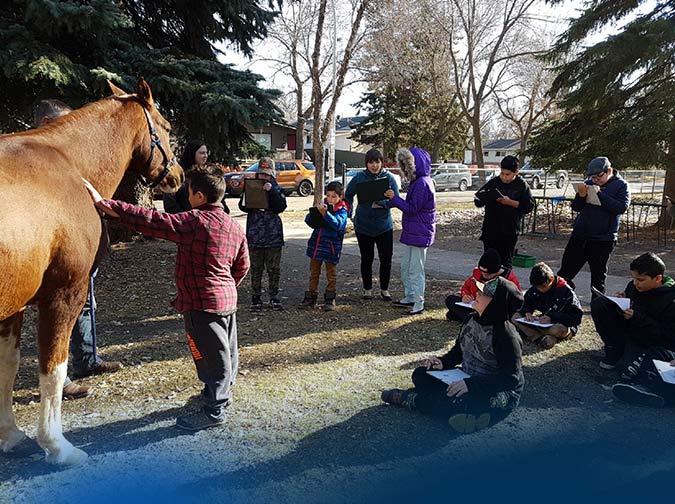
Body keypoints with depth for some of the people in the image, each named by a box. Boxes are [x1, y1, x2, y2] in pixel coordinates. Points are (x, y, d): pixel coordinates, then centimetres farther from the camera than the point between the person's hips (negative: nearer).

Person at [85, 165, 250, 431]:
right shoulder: (235, 226, 5)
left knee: (211, 354, 2)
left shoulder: (194, 222, -20)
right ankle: (223, 391, 40)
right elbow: (242, 266, 14)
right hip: (228, 298, 9)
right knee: (227, 349, 21)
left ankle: (214, 409, 14)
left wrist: (103, 204, -19)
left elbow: (149, 220, -22)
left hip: (203, 303, -8)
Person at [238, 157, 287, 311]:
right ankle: (256, 297, 16)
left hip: (273, 236, 0)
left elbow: (281, 207, -11)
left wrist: (271, 191, -19)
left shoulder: (277, 189, 4)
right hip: (254, 236, 1)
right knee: (256, 269, 8)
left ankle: (274, 297, 17)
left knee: (274, 269, 6)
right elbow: (242, 206, 1)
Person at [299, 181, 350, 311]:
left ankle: (330, 300, 16)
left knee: (331, 275, 6)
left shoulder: (342, 210, -9)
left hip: (331, 246, -5)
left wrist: (325, 213, -39)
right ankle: (311, 297, 24)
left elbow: (338, 224, -28)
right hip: (316, 244, 5)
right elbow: (308, 220, 4)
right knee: (314, 272, 13)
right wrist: (314, 214, -18)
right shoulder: (323, 205, 4)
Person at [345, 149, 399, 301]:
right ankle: (367, 289, 25)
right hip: (363, 226, 0)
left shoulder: (389, 178, -4)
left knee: (386, 259, 4)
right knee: (366, 259, 9)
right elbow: (348, 195, 8)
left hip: (384, 226, 0)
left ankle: (384, 290, 22)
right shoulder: (359, 177, -4)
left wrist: (380, 203, -22)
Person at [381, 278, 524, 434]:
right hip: (467, 379, 8)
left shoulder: (506, 335, -24)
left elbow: (511, 378, -26)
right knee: (420, 375, 1)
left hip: (499, 394, -8)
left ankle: (409, 399, -10)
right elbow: (459, 349, 14)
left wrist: (471, 384, -33)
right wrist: (443, 362, -7)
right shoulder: (473, 319, 0)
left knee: (455, 401, -34)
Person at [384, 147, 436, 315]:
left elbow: (412, 208, -19)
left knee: (416, 270, -3)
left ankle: (419, 304, 5)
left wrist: (394, 198, -14)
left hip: (419, 234, -10)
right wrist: (393, 200, 6)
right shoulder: (418, 181, 13)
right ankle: (409, 297, 31)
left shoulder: (422, 183, -19)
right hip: (412, 232, 10)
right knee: (405, 267, 18)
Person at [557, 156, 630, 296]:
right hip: (579, 235, 4)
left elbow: (622, 207, -18)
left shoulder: (621, 185, -2)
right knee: (566, 271, 6)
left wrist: (600, 194, -21)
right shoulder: (590, 184, 8)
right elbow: (576, 207, 10)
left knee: (598, 275, 8)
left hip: (602, 239, -4)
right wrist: (581, 196, -11)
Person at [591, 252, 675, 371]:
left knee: (627, 368, -30)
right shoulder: (633, 286, -4)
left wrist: (637, 318, -28)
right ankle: (615, 350, -5)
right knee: (598, 303, -13)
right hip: (627, 329, 6)